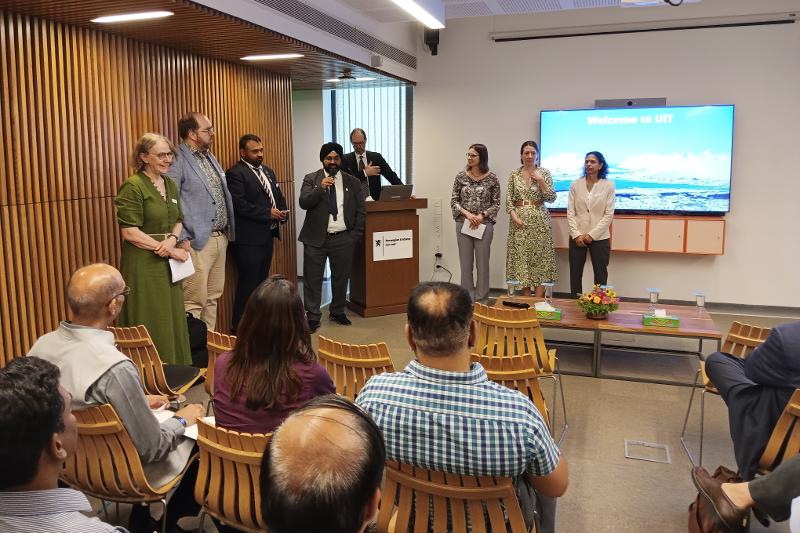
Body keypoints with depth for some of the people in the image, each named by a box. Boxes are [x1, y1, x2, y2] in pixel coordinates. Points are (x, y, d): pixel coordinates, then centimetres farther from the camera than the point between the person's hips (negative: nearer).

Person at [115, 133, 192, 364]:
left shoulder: (170, 184, 12)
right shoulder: (133, 186, -11)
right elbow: (129, 232, -16)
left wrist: (172, 239, -5)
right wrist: (167, 250, -13)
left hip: (169, 264, 7)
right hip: (144, 264, -7)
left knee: (173, 321, 11)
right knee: (152, 326, -1)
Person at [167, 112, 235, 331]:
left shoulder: (209, 157, 16)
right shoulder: (178, 161, -12)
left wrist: (228, 229, 15)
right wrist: (181, 239, -19)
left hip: (220, 237, 8)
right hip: (197, 241, -8)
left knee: (213, 296, 15)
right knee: (194, 300, -2)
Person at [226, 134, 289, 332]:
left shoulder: (268, 171, 17)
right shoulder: (235, 173, -10)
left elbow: (279, 196, 20)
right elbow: (239, 204, -20)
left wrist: (282, 211, -2)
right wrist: (267, 213, -18)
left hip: (268, 235, 8)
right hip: (249, 238, -8)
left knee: (262, 280, 15)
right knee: (248, 283, -3)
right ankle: (240, 326, 8)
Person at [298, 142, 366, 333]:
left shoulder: (353, 182, 6)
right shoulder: (310, 179, 2)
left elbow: (361, 211, 7)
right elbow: (303, 203, -11)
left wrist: (356, 235, -1)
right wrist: (320, 188, -24)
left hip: (343, 239, 2)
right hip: (316, 238, -1)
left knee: (341, 278, 11)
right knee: (313, 279, 1)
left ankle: (338, 312, 28)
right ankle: (313, 317, 11)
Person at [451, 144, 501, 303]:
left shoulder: (491, 178, -1)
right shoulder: (461, 176, 3)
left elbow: (496, 204, 1)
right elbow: (454, 201, 3)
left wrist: (482, 215, -14)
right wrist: (467, 214, -12)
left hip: (484, 224, -1)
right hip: (463, 223, 2)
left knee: (482, 261, 3)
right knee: (465, 261, 5)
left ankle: (481, 298, 13)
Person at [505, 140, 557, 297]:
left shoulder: (544, 173, 2)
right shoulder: (514, 174, 6)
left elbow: (552, 198, -4)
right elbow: (508, 199, 4)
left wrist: (541, 181, -13)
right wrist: (514, 216, -10)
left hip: (539, 219, -1)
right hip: (519, 219, 2)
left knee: (539, 257, -3)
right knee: (521, 257, 3)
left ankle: (539, 299, 2)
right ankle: (526, 298, 13)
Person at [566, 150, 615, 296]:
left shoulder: (608, 185, -2)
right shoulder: (575, 184, 2)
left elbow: (609, 214, -6)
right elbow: (570, 212, 0)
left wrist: (592, 235, -12)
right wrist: (576, 234, -10)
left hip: (600, 238, -2)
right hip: (577, 237, 2)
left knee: (600, 276, 5)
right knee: (575, 274, 7)